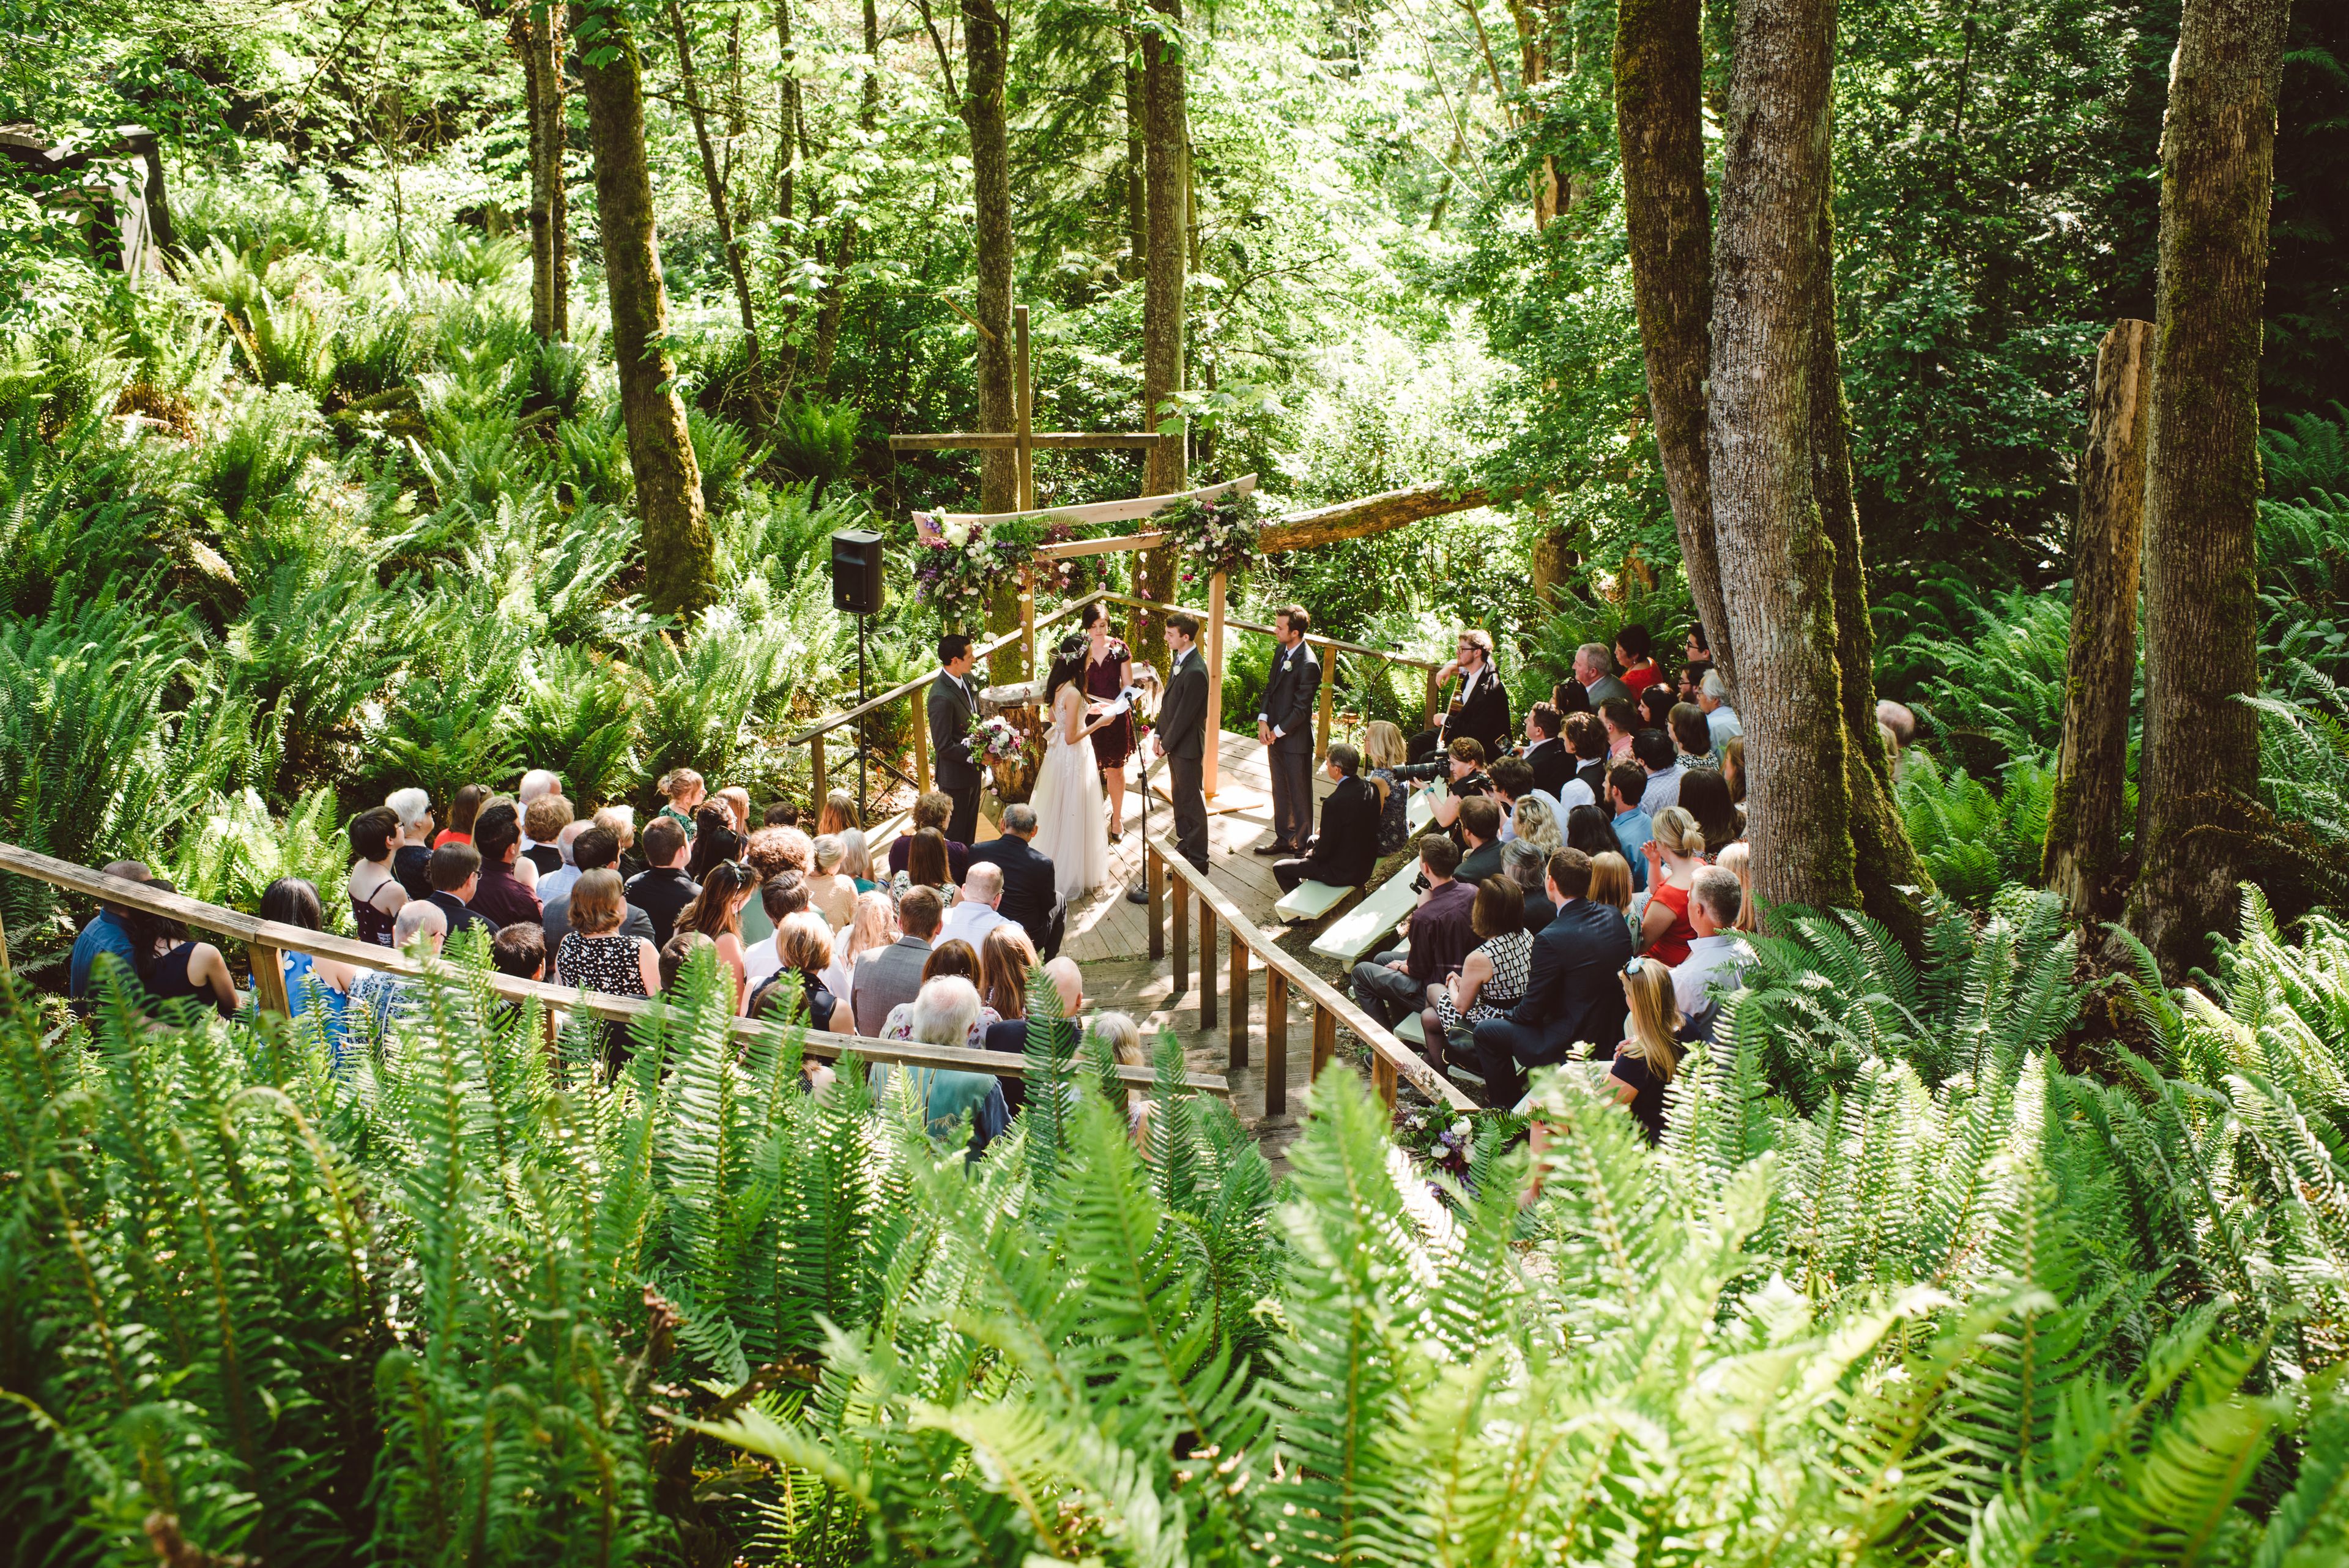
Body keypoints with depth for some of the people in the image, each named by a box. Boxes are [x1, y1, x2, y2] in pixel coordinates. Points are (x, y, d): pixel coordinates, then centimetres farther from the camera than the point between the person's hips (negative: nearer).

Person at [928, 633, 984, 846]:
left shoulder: (966, 679, 0)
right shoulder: (941, 697, -29)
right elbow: (943, 746, -25)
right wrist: (975, 755, -21)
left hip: (972, 768, 9)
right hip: (956, 775, -9)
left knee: (969, 829, 22)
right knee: (956, 833, 7)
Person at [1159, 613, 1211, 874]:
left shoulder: (1195, 672, -27)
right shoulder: (1180, 659, 3)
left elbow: (1184, 714, -23)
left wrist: (1167, 743, -13)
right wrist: (1160, 735, 8)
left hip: (1187, 745, -9)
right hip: (1174, 743, 9)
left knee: (1192, 802, 1)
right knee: (1180, 796, 22)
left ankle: (1198, 859, 10)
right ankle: (1185, 842, 38)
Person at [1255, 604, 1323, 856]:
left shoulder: (1308, 665, -23)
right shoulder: (1282, 653, 4)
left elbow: (1301, 710, -20)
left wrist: (1277, 732, -13)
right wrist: (1263, 721, -2)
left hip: (1296, 740, -8)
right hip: (1275, 736, 8)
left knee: (1299, 795, 6)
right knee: (1280, 791, 18)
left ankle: (1302, 846, 18)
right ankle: (1284, 838, 31)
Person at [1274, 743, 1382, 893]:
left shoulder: (1334, 803, -30)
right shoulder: (1371, 789, -7)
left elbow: (1324, 851, -21)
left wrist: (1311, 854, 2)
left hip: (1342, 873, -8)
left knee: (1280, 868, 8)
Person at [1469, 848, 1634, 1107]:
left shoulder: (1551, 939, -26)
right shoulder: (1614, 918, -4)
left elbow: (1531, 1010, -17)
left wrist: (1509, 1016, 8)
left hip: (1572, 1047, -8)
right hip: (1614, 1030, 8)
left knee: (1487, 1032, 10)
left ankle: (1506, 1106, 23)